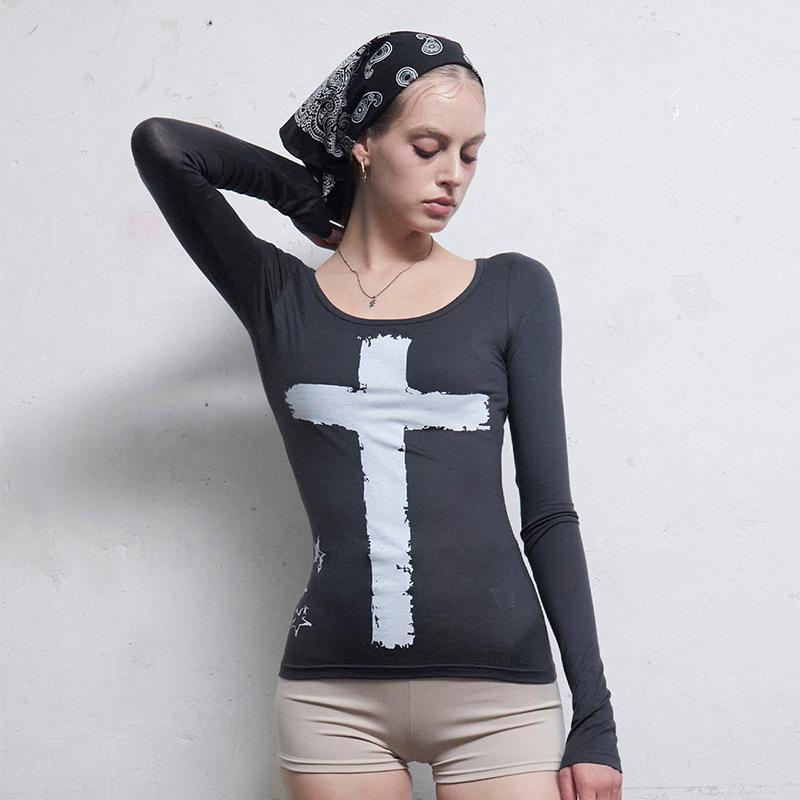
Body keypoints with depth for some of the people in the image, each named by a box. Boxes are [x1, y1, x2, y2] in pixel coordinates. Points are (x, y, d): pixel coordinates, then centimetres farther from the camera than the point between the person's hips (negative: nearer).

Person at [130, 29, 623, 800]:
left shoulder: (513, 290, 6)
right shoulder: (280, 297, 7)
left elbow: (549, 511, 4)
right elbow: (160, 144, -4)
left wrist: (593, 713, 0)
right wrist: (309, 185, 11)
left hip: (497, 688, 0)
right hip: (332, 690, 1)